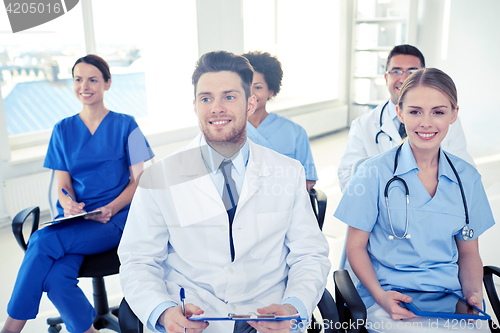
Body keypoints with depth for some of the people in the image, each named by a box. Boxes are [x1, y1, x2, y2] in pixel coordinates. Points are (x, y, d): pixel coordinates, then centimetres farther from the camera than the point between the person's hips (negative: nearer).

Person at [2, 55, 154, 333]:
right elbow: (63, 185, 11)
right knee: (56, 279, -29)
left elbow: (138, 181, 2)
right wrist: (68, 204, -13)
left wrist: (110, 209, -16)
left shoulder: (125, 125, 5)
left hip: (115, 220, -3)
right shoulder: (63, 130, 14)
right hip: (73, 220, 3)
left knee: (43, 240, -29)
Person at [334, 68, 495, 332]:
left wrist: (474, 294, -3)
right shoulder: (374, 173, -5)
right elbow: (356, 246, -1)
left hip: (451, 298, 4)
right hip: (389, 298, -3)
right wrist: (381, 296, -16)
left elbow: (468, 252, 15)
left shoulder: (468, 178, 7)